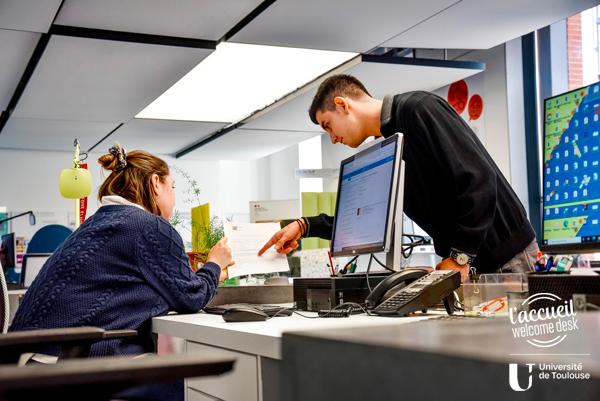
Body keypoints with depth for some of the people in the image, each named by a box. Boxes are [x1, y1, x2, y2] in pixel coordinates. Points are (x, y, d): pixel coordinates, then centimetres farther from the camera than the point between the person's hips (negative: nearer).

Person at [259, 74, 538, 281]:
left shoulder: (420, 109, -15)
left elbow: (479, 180, -23)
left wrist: (460, 257, -21)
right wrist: (305, 227, 9)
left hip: (505, 256, -8)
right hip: (469, 260, 8)